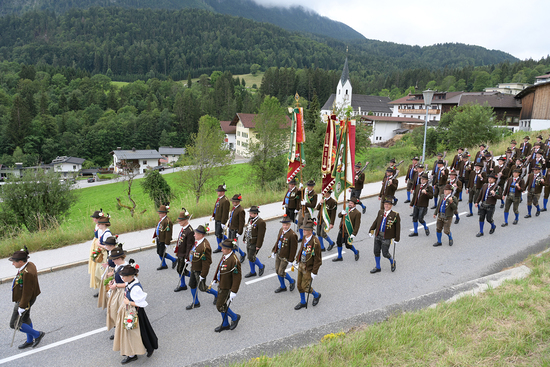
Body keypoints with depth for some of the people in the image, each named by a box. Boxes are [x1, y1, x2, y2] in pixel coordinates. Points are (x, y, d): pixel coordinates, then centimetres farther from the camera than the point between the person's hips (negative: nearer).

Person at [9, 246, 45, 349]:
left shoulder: (27, 273, -34)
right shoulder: (29, 265, -4)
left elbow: (27, 292, -27)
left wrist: (22, 307, -19)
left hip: (25, 300, -10)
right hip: (25, 298, 10)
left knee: (14, 324, 3)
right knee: (25, 319, 24)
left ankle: (37, 334, 15)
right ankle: (30, 341, 41)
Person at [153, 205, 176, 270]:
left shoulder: (167, 221, -26)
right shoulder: (162, 219, 4)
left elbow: (168, 233, -25)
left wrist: (167, 243, -22)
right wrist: (155, 236, 19)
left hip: (163, 240, -9)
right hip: (159, 239, 9)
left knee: (162, 253, -2)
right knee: (159, 252, 16)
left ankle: (174, 260, 17)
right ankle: (163, 265, 31)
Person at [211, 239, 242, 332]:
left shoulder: (234, 261, -29)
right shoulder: (225, 255, -2)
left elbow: (237, 277, -25)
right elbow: (219, 267, 12)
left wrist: (234, 292, -22)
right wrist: (215, 279, 20)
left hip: (227, 287, -8)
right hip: (220, 284, 8)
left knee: (220, 306, 1)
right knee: (222, 304, 18)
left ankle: (235, 317, 24)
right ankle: (225, 325, 35)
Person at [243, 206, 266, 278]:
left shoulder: (261, 222, -21)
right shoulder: (250, 219, 5)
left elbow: (261, 235, -21)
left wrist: (258, 245, -21)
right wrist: (244, 238, 18)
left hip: (254, 243, -8)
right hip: (249, 242, 8)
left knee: (252, 257, -5)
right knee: (250, 257, 14)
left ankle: (261, 266, 20)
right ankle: (252, 272, 28)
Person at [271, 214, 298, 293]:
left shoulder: (292, 235, -24)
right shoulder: (281, 230, 0)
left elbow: (293, 248, -19)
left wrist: (291, 260, -15)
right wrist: (274, 251, 15)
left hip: (285, 257, -7)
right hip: (278, 254, 8)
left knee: (281, 272, -3)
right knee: (277, 271, 13)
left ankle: (292, 281, 25)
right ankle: (283, 287, 32)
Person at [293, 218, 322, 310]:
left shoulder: (315, 242, -28)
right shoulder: (305, 238, -4)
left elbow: (317, 259, -21)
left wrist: (314, 272, -18)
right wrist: (297, 260, 20)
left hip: (309, 268, -7)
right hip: (301, 264, 8)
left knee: (305, 287, 2)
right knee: (299, 285, 16)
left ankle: (316, 295, 31)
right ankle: (303, 302, 35)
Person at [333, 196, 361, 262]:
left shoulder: (357, 213, -16)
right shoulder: (346, 209, 5)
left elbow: (357, 225, -17)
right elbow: (339, 215, 9)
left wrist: (354, 234, -21)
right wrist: (342, 213, -14)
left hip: (348, 232, -7)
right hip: (341, 230, 7)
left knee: (348, 245, 3)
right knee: (339, 242, 13)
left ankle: (356, 252, 34)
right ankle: (339, 257, 31)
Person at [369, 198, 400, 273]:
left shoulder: (395, 215, -8)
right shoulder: (380, 212, 6)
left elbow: (398, 227, -5)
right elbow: (375, 222, 14)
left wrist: (396, 239, -6)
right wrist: (371, 231, 9)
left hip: (386, 237, -5)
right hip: (378, 235, 5)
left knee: (385, 253, -2)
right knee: (376, 252, 10)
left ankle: (392, 262, 30)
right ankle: (378, 268, 27)